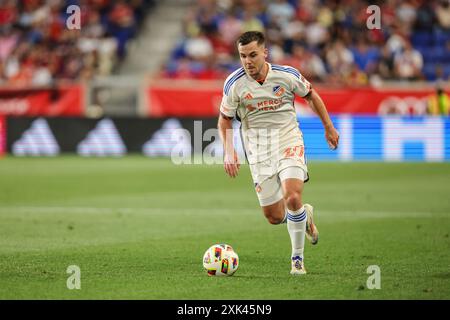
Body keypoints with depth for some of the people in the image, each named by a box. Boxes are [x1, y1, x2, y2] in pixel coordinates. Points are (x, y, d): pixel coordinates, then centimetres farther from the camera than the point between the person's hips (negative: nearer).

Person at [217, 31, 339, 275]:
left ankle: (297, 258, -4)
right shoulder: (234, 84, -9)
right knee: (274, 217, -1)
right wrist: (229, 152, -9)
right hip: (257, 149, 1)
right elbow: (225, 119, 4)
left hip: (288, 139, -1)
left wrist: (328, 127, 17)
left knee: (292, 198, -23)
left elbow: (311, 95, 10)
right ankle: (305, 215, 36)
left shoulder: (286, 75, -9)